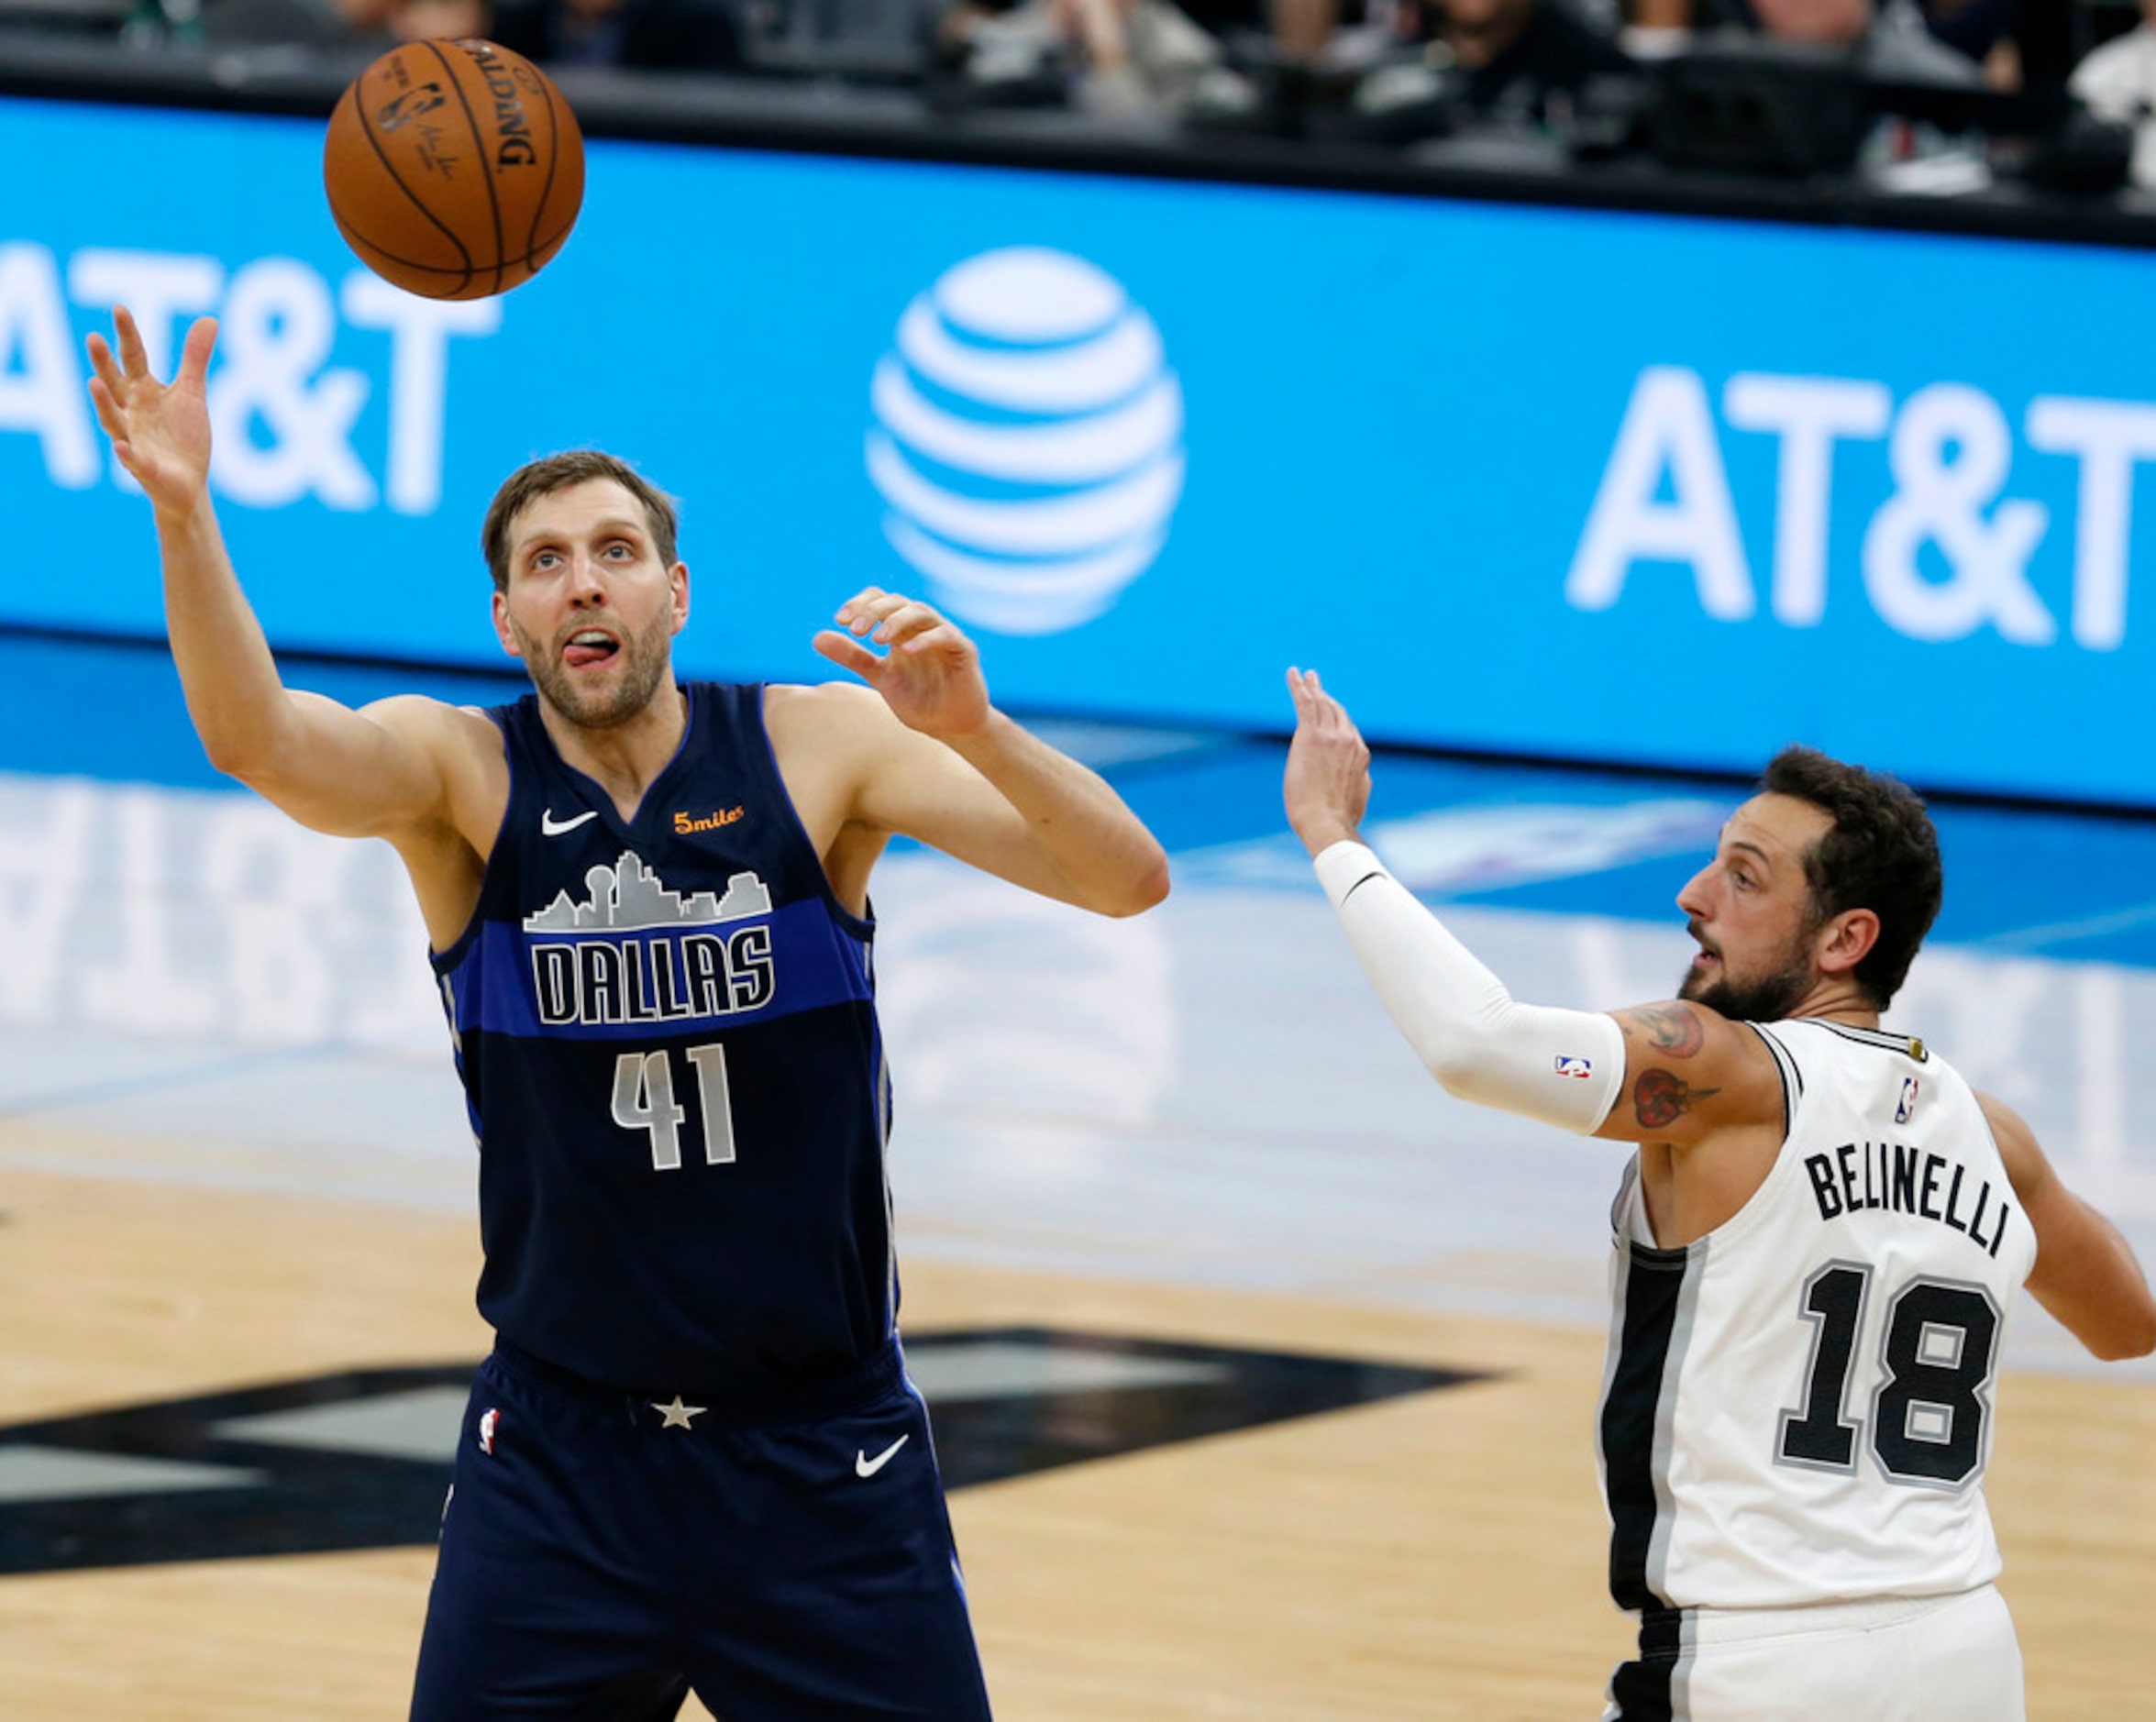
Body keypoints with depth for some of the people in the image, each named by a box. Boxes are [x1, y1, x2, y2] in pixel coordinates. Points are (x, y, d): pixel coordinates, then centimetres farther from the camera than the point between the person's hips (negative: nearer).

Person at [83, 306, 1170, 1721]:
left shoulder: (819, 745, -7)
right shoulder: (460, 771, -6)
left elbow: (1130, 881, -15)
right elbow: (256, 738, -27)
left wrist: (975, 733, -35)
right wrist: (184, 512, -44)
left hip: (821, 1450, 0)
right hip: (564, 1444, 0)